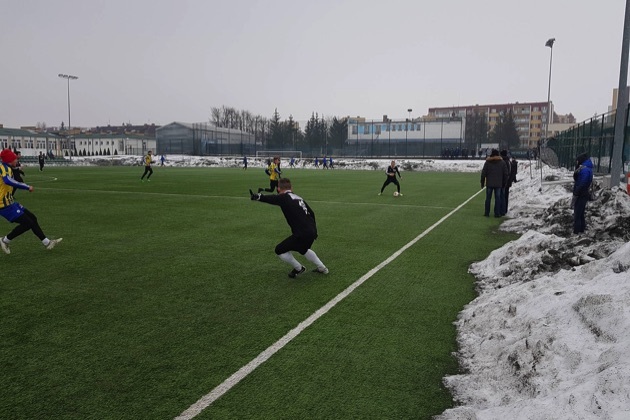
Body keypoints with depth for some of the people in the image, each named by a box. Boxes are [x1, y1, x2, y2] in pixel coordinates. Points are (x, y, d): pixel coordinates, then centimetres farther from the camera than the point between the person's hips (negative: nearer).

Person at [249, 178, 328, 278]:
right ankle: (321, 268, 40)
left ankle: (299, 268, 21)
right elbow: (311, 213, 21)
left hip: (302, 234, -8)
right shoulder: (299, 197, 16)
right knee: (303, 248, 37)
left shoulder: (283, 198, -5)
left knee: (280, 250, 8)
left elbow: (270, 199, -24)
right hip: (312, 231, 8)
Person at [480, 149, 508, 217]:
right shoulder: (502, 163, 3)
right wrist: (504, 183, 13)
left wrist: (482, 183, 5)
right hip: (498, 184, 0)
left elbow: (483, 173, -2)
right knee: (498, 198, 4)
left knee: (488, 198, 7)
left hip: (489, 183, 0)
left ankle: (487, 213, 10)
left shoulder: (487, 162, -2)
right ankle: (497, 213, 4)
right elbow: (505, 174, 4)